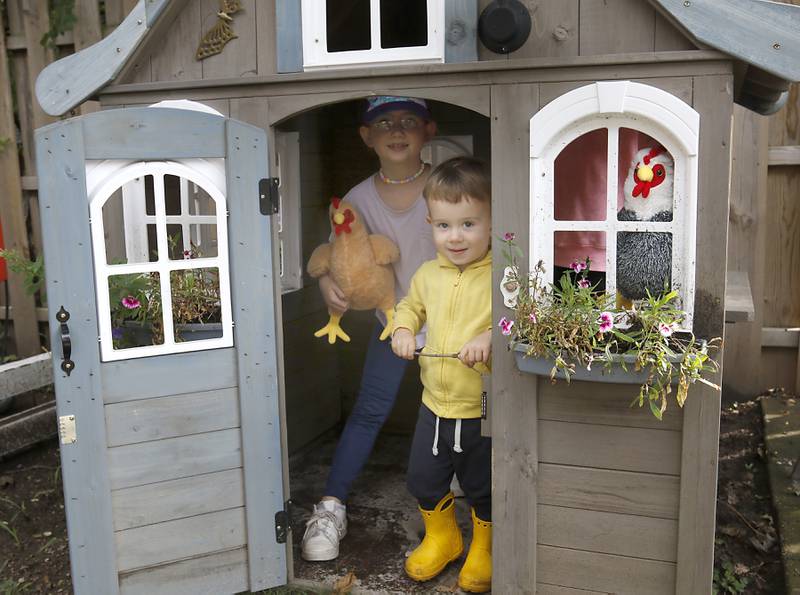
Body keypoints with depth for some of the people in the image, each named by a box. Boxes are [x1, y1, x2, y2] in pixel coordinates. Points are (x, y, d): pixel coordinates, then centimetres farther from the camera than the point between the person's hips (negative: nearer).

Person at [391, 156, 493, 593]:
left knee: (483, 490, 15)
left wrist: (491, 337, -37)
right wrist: (402, 329, 1)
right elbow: (410, 305, 20)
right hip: (434, 405, 5)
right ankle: (441, 539, 47)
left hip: (483, 412, -5)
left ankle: (484, 549, 44)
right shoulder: (428, 274, 1)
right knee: (423, 480, 19)